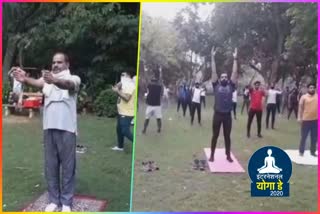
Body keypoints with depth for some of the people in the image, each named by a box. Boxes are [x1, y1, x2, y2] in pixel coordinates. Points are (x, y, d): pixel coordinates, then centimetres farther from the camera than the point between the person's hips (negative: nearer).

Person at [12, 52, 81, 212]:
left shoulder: (73, 79, -2)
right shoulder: (47, 78, 8)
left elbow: (67, 85, -27)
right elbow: (38, 83, -16)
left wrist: (54, 80, -50)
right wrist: (25, 79, -40)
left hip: (66, 129, -4)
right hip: (49, 128, 4)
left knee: (67, 166, 6)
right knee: (50, 166, 12)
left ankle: (66, 202, 19)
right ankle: (53, 199, 27)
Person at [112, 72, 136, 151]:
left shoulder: (130, 85, -16)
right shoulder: (125, 85, 17)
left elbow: (126, 98, -27)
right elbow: (121, 96, 16)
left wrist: (117, 91, -19)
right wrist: (117, 89, 2)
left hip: (127, 113, -11)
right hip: (122, 112, 11)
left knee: (125, 131, -11)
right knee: (119, 130, 17)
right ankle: (120, 146, 29)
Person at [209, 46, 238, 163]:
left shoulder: (230, 86, 6)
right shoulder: (216, 86, 4)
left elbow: (235, 73, 4)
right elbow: (214, 72, 2)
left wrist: (235, 59, 3)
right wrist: (212, 58, 0)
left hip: (227, 115, 1)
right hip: (217, 114, -1)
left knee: (227, 136, 11)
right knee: (215, 136, 8)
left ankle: (228, 155, 23)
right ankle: (212, 155, 19)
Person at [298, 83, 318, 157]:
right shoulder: (304, 97, -2)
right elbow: (301, 108, -1)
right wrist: (299, 117, -5)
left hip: (315, 120, 3)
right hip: (306, 120, -3)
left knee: (314, 137, 10)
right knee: (304, 137, 4)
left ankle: (313, 151, 22)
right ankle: (301, 151, 16)